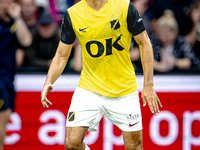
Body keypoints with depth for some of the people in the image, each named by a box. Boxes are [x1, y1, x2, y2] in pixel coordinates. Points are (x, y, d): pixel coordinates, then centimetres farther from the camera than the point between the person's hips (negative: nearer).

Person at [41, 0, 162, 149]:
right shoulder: (72, 15, -4)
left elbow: (145, 44, -2)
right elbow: (61, 55, 4)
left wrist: (148, 85, -6)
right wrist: (49, 82, -13)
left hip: (124, 90, -1)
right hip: (88, 88, 1)